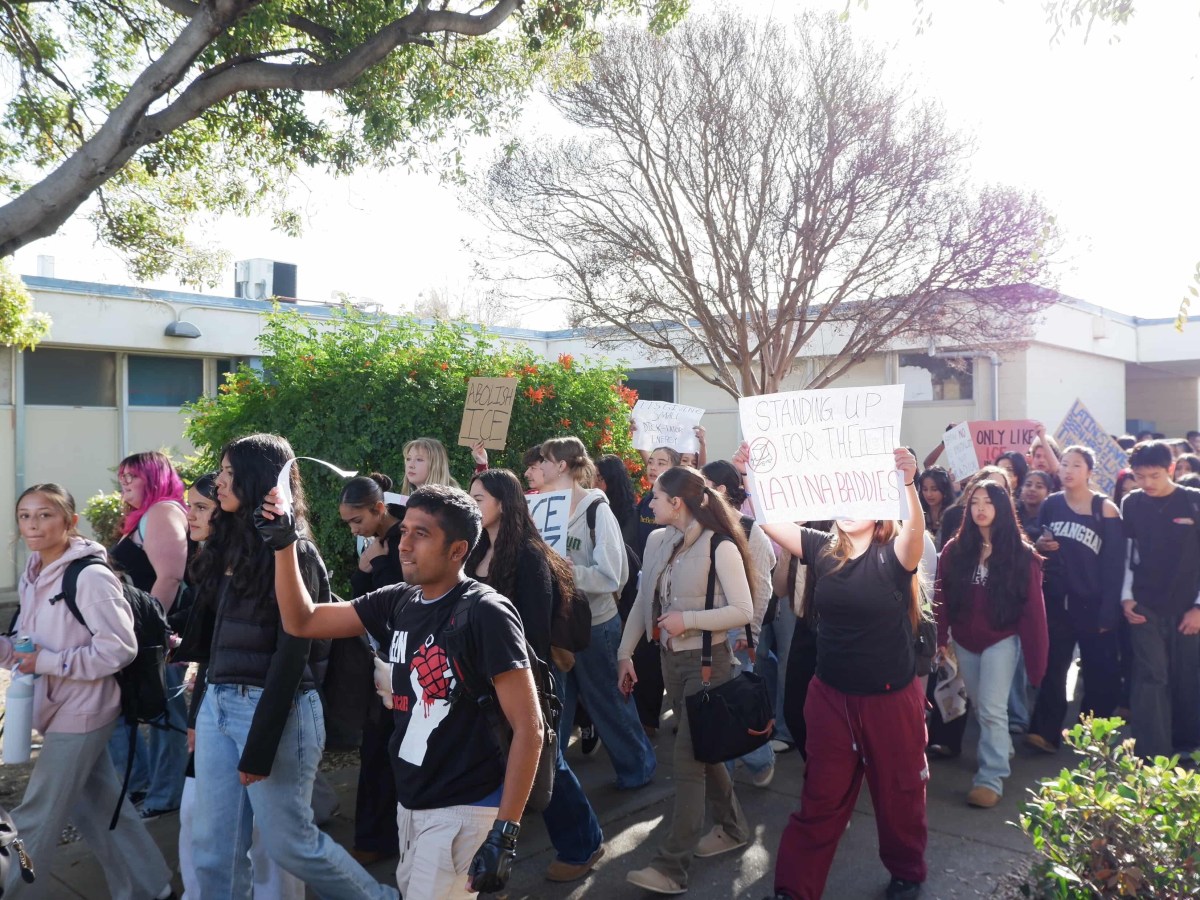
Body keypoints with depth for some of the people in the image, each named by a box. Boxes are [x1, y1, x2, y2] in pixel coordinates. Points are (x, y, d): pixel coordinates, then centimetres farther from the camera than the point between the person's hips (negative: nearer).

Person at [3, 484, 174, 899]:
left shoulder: (90, 575, -19)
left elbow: (120, 647, -22)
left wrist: (48, 662, -22)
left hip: (79, 712, -9)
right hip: (59, 708, 9)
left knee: (36, 819, 2)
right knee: (100, 808, 17)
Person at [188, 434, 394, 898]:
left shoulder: (292, 552, -13)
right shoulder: (230, 543, 10)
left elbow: (291, 655, -16)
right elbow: (218, 635, 14)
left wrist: (259, 749, -18)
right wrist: (202, 709, 13)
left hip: (273, 707, -8)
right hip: (217, 704, 8)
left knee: (289, 842, 4)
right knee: (213, 848, 11)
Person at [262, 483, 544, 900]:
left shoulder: (486, 613, -19)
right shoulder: (397, 602, 2)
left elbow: (528, 727, -19)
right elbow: (301, 622, 8)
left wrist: (504, 833, -23)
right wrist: (284, 543, -5)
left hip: (463, 808, -7)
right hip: (411, 801, 7)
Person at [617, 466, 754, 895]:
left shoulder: (720, 546, -16)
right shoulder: (656, 541, 3)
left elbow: (743, 611, -17)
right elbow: (642, 601, 8)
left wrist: (688, 619, -22)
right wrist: (625, 652, 6)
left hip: (707, 661, -7)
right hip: (671, 658, 7)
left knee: (688, 757, -5)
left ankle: (672, 867, 1)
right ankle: (732, 827, 37)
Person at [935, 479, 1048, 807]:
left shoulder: (1020, 553, -8)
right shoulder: (954, 550, -1)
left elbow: (1032, 605, -7)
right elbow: (942, 596, 0)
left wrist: (1035, 654, -9)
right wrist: (941, 638, -5)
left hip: (1001, 641, -4)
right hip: (964, 642, 4)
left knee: (992, 710, -9)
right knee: (979, 707, 16)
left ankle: (991, 779, -2)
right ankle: (1001, 749, 38)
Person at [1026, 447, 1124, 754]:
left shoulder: (1105, 509, -5)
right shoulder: (1050, 505, 5)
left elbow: (1114, 564, -7)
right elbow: (1037, 547, 16)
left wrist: (1108, 611, -12)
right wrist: (1039, 546, -9)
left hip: (1093, 604, -2)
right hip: (1056, 601, 2)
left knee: (1099, 673, 8)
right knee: (1052, 668, 2)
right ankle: (1046, 731, 5)